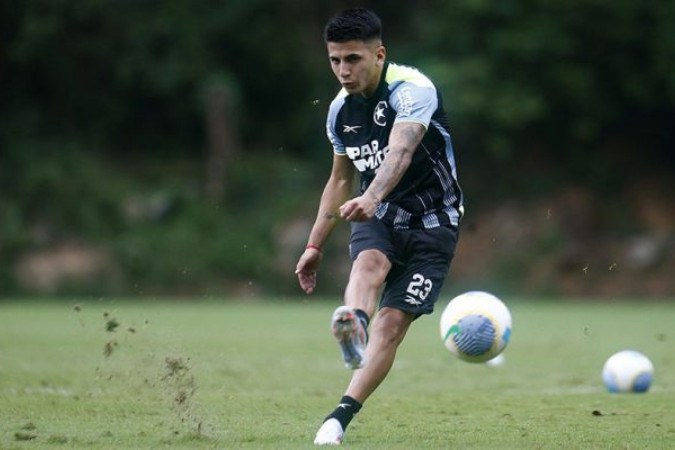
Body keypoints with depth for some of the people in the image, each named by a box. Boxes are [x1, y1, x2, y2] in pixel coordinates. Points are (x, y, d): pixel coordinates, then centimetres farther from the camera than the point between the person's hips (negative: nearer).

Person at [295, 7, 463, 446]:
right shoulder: (340, 109, 2)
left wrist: (372, 198, -57)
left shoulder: (413, 90, -19)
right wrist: (315, 246, 17)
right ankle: (352, 324, -63)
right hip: (377, 216, 4)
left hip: (432, 222, -4)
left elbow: (400, 152, -39)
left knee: (391, 323, -12)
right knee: (369, 262, -32)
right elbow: (340, 180, 17)